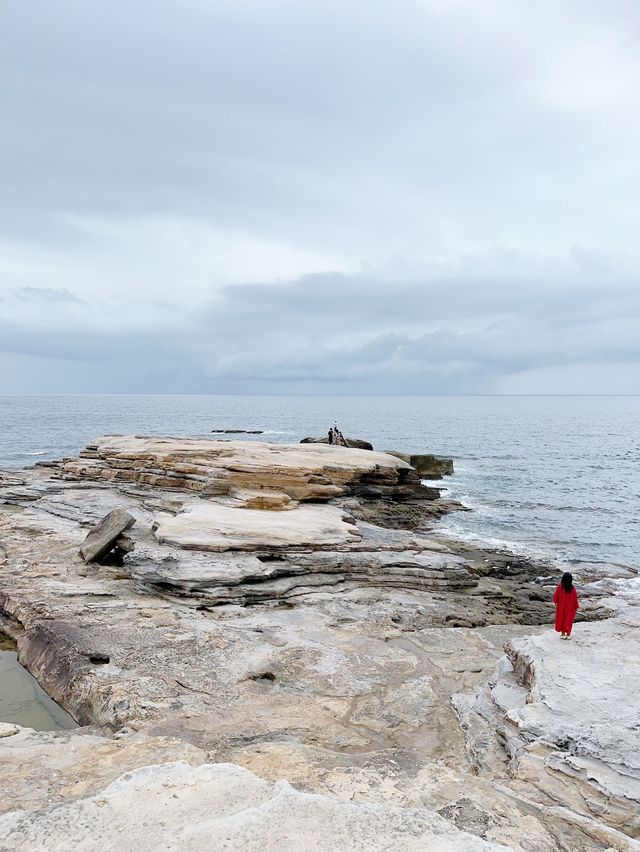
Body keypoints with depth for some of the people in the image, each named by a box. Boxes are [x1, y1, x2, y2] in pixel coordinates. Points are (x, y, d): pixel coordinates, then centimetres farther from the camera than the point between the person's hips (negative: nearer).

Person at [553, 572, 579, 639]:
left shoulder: (560, 587, -19)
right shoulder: (572, 588, -19)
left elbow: (556, 595, -8)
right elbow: (575, 598, -10)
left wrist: (555, 602, 12)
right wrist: (576, 607, 4)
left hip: (561, 607, 0)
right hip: (570, 608, 0)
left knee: (561, 619, 16)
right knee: (568, 620, 14)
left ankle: (563, 633, 21)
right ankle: (568, 634, 18)